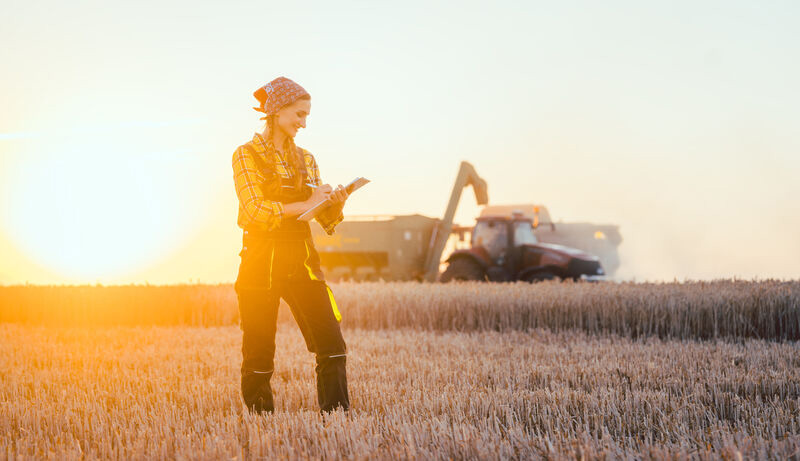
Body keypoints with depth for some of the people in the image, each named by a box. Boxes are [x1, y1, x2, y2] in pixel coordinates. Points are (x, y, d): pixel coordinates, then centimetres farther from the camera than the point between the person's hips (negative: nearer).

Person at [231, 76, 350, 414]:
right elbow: (254, 210, -14)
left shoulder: (305, 159, 15)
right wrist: (305, 204, -18)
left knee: (332, 345, -7)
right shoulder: (248, 155, -1)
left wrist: (336, 203, -7)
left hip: (302, 261, 5)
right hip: (262, 262, -4)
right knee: (259, 353, 0)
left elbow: (326, 221, 15)